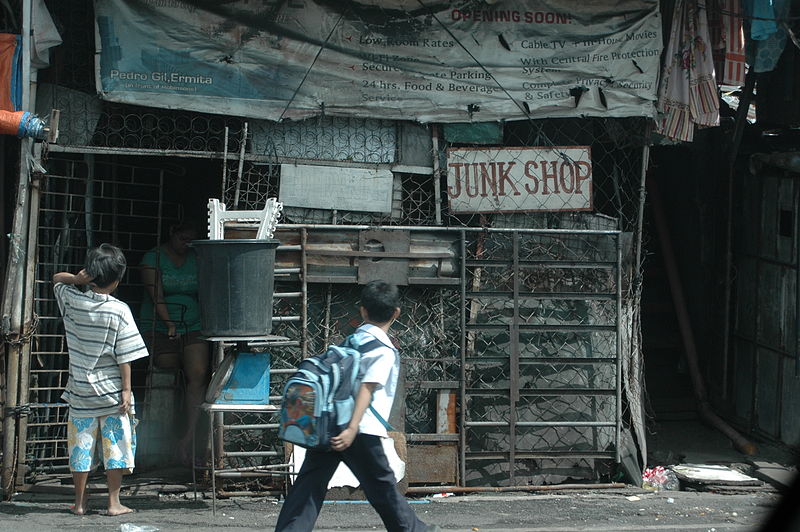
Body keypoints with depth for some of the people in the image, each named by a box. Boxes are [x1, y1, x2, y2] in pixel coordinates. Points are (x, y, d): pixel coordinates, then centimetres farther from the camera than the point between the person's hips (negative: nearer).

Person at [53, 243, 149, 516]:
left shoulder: (72, 301, -3)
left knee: (81, 445, 10)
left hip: (80, 390, 3)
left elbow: (57, 278, 19)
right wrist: (126, 390, -7)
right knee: (115, 444, 5)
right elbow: (124, 356, -12)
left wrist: (76, 278, -2)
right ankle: (114, 502, 6)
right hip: (111, 391, -3)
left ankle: (80, 502, 16)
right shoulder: (119, 311, -13)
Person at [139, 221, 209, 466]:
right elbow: (156, 296, -10)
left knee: (198, 375, -18)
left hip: (193, 328, 3)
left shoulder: (196, 259, 11)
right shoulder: (153, 259, -1)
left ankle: (189, 436, -23)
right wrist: (169, 324, -19)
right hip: (160, 329, -3)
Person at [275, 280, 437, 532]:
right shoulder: (384, 351, -5)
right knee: (382, 486, 9)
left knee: (309, 483, 0)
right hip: (362, 432, -6)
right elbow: (367, 388, -17)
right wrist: (352, 429, -25)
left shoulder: (351, 341, 17)